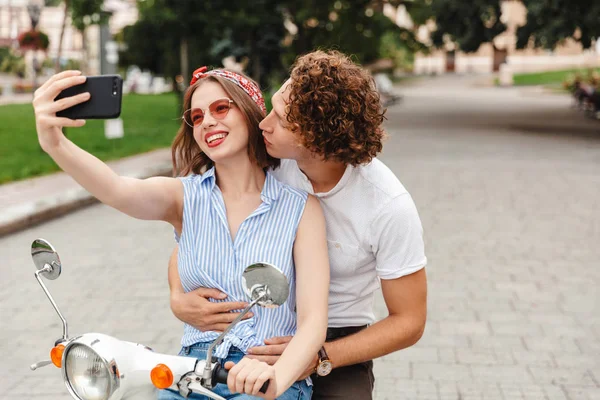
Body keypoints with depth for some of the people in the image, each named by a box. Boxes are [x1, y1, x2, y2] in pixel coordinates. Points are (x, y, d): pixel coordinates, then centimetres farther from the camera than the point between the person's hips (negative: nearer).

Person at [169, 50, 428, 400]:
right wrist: (179, 296, -23)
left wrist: (319, 359, -24)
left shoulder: (389, 207, -20)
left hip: (339, 344, -2)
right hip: (260, 331, 2)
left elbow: (409, 321, -11)